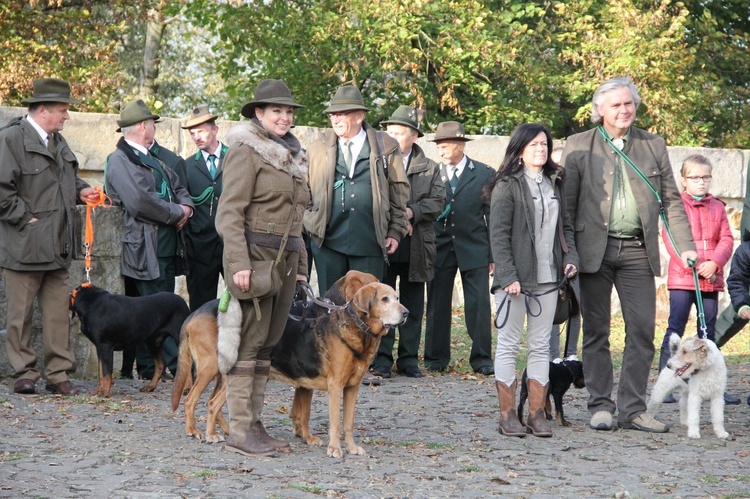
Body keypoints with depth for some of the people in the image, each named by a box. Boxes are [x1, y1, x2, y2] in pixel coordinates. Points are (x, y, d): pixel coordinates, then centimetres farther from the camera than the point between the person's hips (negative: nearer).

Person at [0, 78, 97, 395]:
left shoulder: (58, 142, 16)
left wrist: (80, 191, 9)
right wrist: (26, 219, -15)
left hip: (58, 246, 7)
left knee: (58, 312, 7)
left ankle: (58, 373, 12)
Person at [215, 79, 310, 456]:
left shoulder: (292, 154, 18)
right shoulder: (246, 150, -6)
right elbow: (230, 212, -12)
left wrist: (300, 265, 18)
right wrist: (238, 264, -20)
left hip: (286, 257, 8)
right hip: (255, 254, -8)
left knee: (268, 343, 7)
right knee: (250, 341, -8)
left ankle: (254, 424, 11)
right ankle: (239, 430, -6)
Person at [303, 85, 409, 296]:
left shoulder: (386, 148, 5)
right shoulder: (318, 148, 9)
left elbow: (399, 192, 6)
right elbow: (304, 190, 16)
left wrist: (395, 231, 2)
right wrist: (308, 223, 9)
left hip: (369, 242, -1)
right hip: (328, 241, 1)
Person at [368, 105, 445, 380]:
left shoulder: (429, 168, 11)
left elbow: (437, 202, 1)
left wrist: (411, 212, -15)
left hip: (416, 248, 2)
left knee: (413, 306, 6)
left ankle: (409, 359, 14)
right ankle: (381, 360, 3)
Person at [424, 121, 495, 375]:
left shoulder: (484, 174, 3)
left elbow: (492, 216, 3)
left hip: (474, 249, -2)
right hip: (440, 248, 2)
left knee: (479, 304, -4)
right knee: (437, 305, 4)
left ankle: (481, 359, 3)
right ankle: (436, 358, 13)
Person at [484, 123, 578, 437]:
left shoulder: (554, 184, 15)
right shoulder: (507, 185, -5)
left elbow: (565, 225, 20)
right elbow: (498, 234, -10)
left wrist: (571, 257, 3)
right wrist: (508, 276, -17)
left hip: (547, 278, 6)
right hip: (515, 278, -6)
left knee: (541, 346, 7)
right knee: (509, 344, 0)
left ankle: (537, 414, 10)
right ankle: (507, 416, 4)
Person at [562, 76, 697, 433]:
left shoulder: (654, 146, 11)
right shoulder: (578, 147, 5)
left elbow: (671, 200, 11)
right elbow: (566, 202, 3)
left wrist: (685, 246, 1)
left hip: (637, 252, 2)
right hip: (594, 251, -2)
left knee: (642, 330, -3)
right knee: (596, 332, 3)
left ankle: (632, 408, 4)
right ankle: (601, 405, 11)